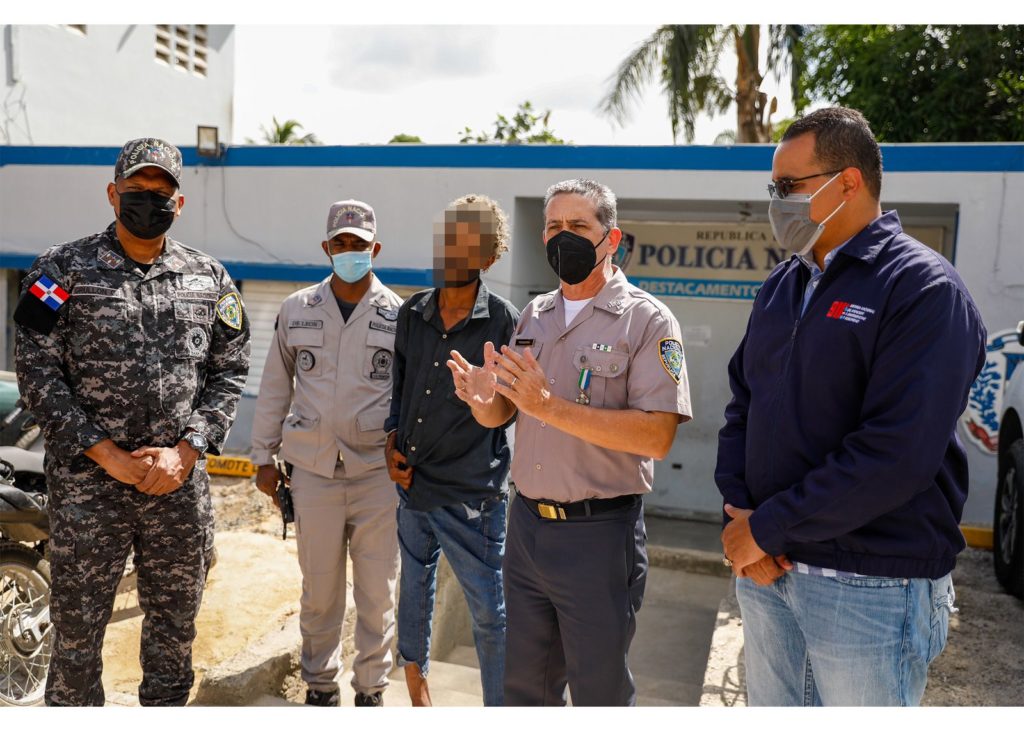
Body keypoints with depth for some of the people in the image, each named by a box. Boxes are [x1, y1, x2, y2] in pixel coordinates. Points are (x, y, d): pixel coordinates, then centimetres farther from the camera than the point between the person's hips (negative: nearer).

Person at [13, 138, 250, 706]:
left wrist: (185, 451, -7)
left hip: (180, 482, 3)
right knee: (77, 623, 9)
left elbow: (229, 371, 5)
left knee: (176, 621, 16)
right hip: (87, 483, -2)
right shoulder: (64, 269, -1)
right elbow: (37, 373, -6)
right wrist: (106, 454, -12)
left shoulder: (209, 279, 6)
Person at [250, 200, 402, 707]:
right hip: (313, 470, 1)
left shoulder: (399, 315, -1)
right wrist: (264, 457, 10)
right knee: (319, 587, 12)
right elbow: (275, 388, 10)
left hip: (378, 471, -1)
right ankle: (320, 681, 32)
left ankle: (371, 687, 27)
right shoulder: (296, 309, 5)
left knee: (377, 590, 8)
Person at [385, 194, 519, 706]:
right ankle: (415, 670, 49)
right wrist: (393, 443, 2)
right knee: (414, 586, 24)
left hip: (472, 496, -5)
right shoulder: (411, 313, 3)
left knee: (489, 612, 5)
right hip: (411, 482, 5)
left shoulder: (505, 323, -12)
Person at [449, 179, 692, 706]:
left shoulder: (647, 320, -10)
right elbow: (498, 416, 12)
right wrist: (481, 397, -12)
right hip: (526, 523, 6)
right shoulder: (534, 315, 9)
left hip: (598, 533, -5)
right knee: (524, 684, 20)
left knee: (600, 693, 11)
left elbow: (657, 436, -20)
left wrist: (551, 407, -27)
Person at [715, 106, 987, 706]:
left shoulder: (924, 290, -13)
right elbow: (743, 405, 9)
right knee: (771, 709, 20)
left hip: (872, 586, -6)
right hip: (765, 568, 7)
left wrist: (768, 528, -18)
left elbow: (897, 453, -23)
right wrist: (739, 511, -6)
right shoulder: (781, 287, 9)